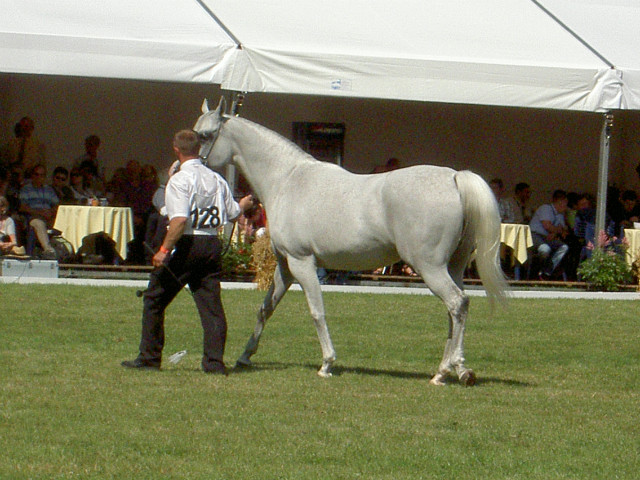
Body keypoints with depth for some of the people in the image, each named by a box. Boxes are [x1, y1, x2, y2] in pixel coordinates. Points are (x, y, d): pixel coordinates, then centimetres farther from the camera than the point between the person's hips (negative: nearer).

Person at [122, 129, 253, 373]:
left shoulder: (180, 180, -12)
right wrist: (244, 204, 40)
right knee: (211, 304, 6)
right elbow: (233, 212, 17)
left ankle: (149, 357, 8)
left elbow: (180, 219, -22)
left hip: (186, 245, -6)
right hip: (212, 245, 6)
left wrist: (164, 250, -23)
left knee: (154, 299, 6)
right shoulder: (216, 179, 9)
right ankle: (214, 360, -1)